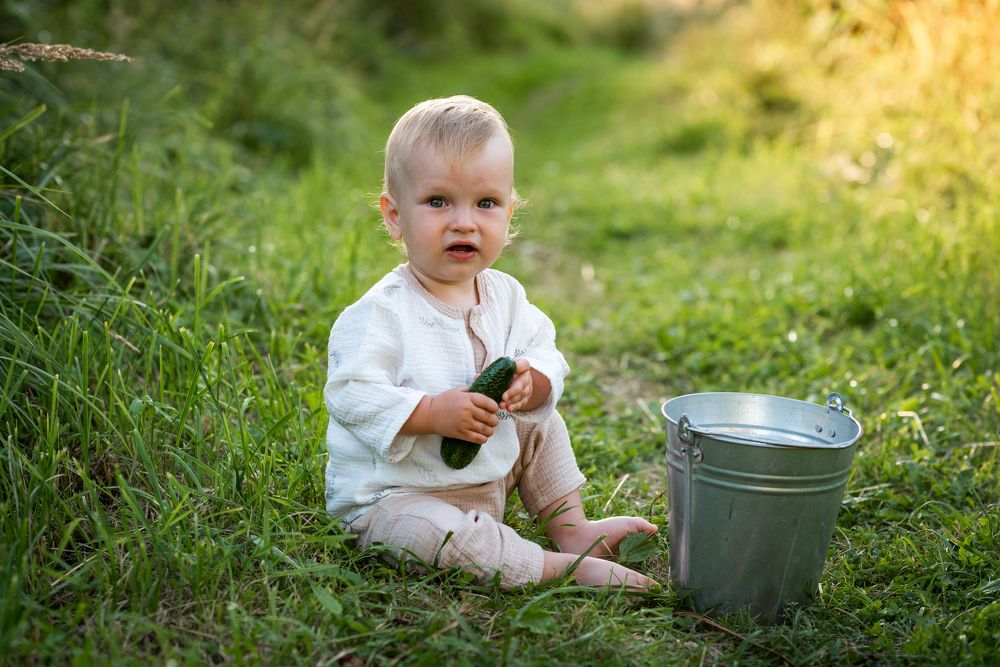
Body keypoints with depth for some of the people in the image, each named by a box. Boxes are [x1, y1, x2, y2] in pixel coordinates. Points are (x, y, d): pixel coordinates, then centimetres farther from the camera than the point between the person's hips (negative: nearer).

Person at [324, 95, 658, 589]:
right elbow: (350, 395, -26)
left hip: (489, 472, 7)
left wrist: (532, 379, -21)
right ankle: (563, 566, -22)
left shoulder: (505, 295, -1)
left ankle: (569, 525, 21)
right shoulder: (381, 312, -22)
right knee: (435, 534, -35)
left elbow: (546, 354, 3)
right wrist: (433, 413, -34)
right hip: (392, 494, -7)